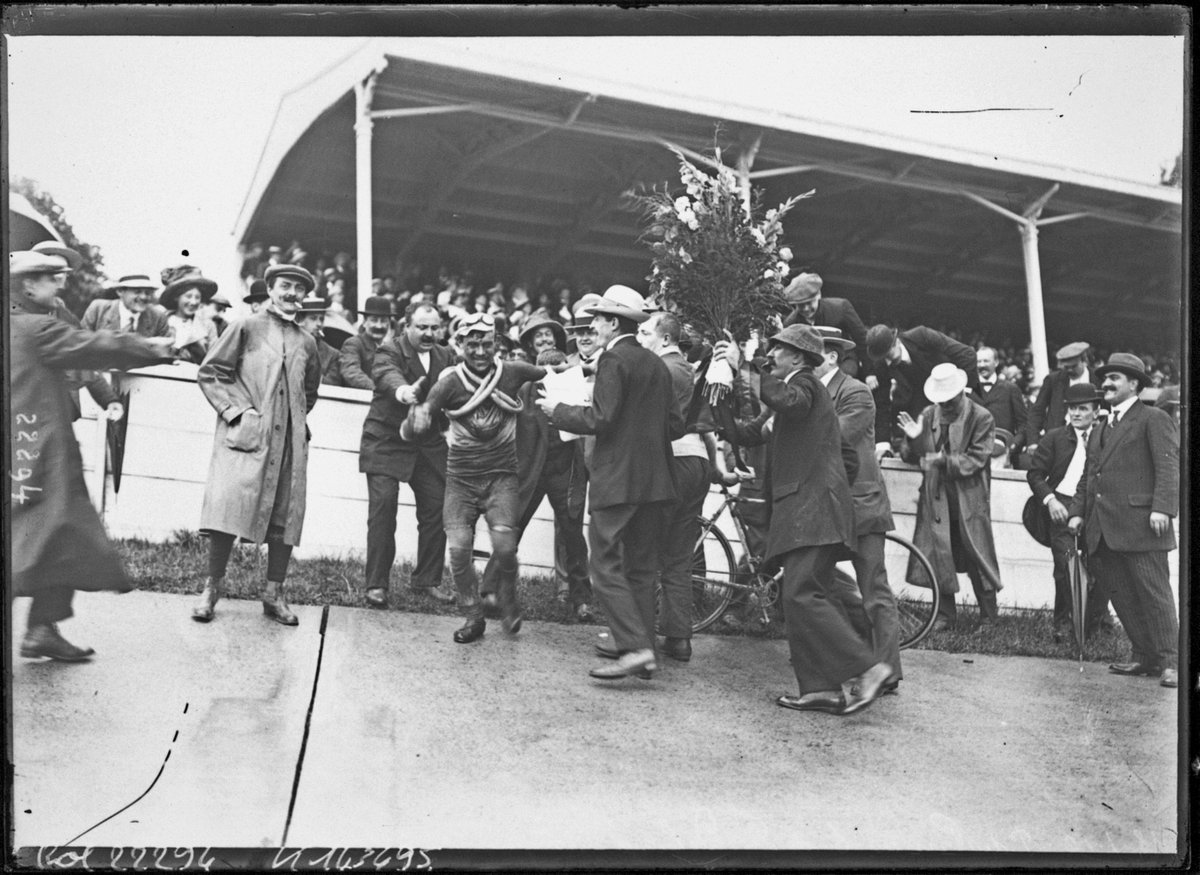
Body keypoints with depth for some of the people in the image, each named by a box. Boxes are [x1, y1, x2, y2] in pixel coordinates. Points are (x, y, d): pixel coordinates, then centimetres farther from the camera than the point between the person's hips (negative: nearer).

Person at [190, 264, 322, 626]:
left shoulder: (306, 342, 14)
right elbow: (210, 372, 1)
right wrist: (237, 410, -8)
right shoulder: (247, 327, 3)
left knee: (286, 515, 3)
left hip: (289, 440, 4)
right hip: (245, 434, -4)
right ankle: (213, 586, 3)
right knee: (230, 506, -12)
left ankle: (275, 593, 14)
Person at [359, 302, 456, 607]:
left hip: (430, 445, 5)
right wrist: (403, 391, -53)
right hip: (386, 442, -5)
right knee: (382, 508, -9)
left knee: (436, 510, 5)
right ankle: (376, 584, -1)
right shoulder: (388, 351, -9)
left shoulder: (445, 357, 10)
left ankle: (428, 579, 21)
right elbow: (388, 375, -31)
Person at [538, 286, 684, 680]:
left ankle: (635, 648, -15)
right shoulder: (657, 364, 15)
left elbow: (599, 419, -17)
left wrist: (557, 410, -3)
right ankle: (645, 652, 14)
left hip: (618, 479, -8)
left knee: (606, 566, -6)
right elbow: (676, 425, 14)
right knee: (642, 569, 12)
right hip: (655, 481, 8)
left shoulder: (614, 360, -10)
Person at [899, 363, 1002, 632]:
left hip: (970, 500, -3)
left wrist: (942, 461, -22)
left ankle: (988, 615, 19)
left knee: (977, 558, 4)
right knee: (938, 555, 3)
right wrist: (913, 440, -13)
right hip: (936, 498, 3)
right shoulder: (928, 415, 6)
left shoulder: (981, 418, -5)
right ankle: (944, 614, 16)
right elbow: (911, 458, 7)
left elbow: (975, 460, -11)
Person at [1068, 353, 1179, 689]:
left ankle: (1169, 661, 0)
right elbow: (1088, 476, 26)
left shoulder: (1154, 420, 1)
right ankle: (1144, 656, 14)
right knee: (1122, 596, 7)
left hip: (1139, 524, -7)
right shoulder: (1099, 430, 24)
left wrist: (1162, 508, -20)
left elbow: (1168, 467, -9)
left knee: (1154, 593, -5)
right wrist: (1077, 511, 14)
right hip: (1103, 529, 7)